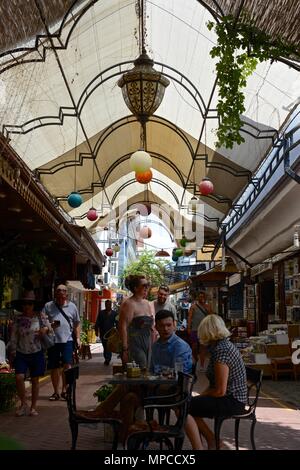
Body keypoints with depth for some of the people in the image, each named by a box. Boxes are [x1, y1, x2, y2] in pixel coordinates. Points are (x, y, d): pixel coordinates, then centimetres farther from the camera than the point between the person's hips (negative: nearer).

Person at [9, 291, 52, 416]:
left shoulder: (40, 317, -2)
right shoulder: (18, 320, 0)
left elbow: (49, 328, 5)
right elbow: (13, 339, 5)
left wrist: (46, 329, -19)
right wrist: (12, 354, 4)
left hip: (36, 354, 0)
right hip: (21, 354, 1)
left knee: (35, 381, 5)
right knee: (19, 378, -14)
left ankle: (33, 407, 19)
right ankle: (24, 404, 6)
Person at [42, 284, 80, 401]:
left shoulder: (72, 306, 8)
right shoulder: (48, 306, 5)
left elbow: (77, 324, 12)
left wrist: (78, 338, 5)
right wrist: (50, 325, -14)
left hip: (67, 340, -1)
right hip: (53, 340, 1)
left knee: (67, 364, -11)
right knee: (54, 367, 7)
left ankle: (64, 390, 1)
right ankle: (56, 392, 19)